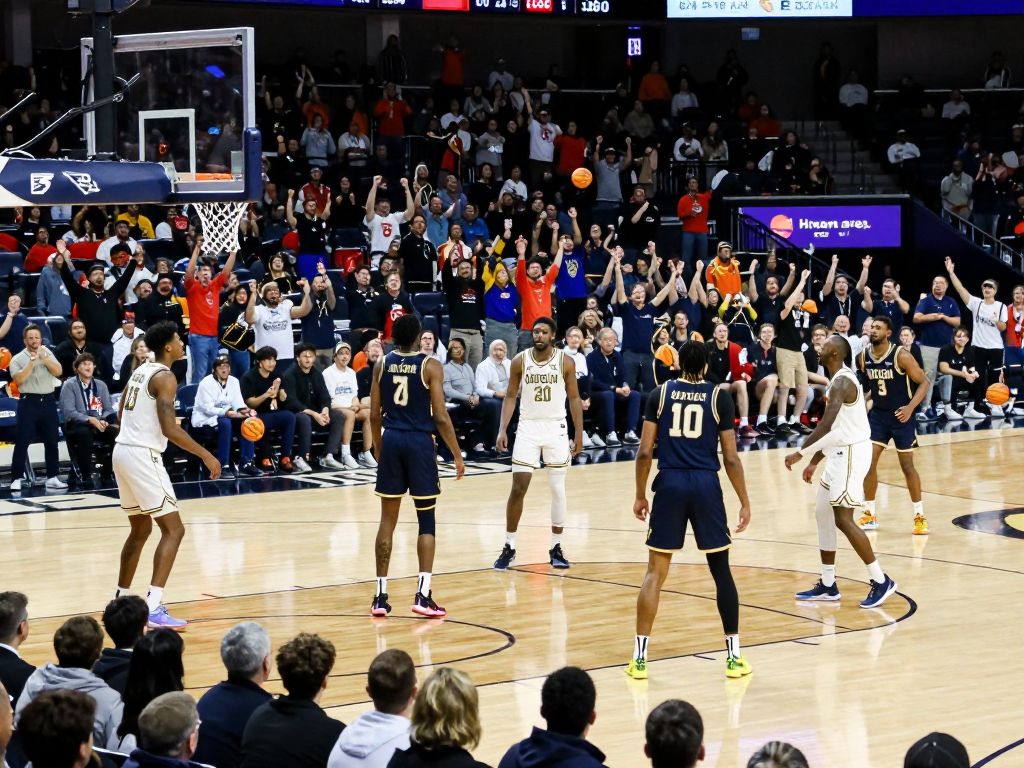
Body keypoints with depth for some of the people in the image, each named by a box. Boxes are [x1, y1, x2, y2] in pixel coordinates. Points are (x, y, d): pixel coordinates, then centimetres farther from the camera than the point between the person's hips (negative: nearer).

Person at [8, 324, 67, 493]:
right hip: (29, 402, -4)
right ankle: (16, 479, -3)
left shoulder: (47, 353, 9)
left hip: (48, 401, 4)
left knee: (52, 441, 8)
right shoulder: (17, 359, -1)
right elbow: (19, 379, -15)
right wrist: (32, 361, -19)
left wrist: (44, 357, -13)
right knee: (22, 442, -6)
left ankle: (52, 477, 16)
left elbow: (58, 372, -3)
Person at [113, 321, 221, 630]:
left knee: (141, 529, 23)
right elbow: (169, 429, -21)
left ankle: (120, 599, 30)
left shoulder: (140, 371, 15)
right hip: (142, 455, -9)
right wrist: (206, 455, -15)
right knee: (173, 529, -8)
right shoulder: (165, 377, -13)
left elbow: (121, 415, 24)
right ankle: (153, 608, -19)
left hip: (122, 451, 9)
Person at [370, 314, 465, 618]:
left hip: (391, 441, 3)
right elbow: (441, 417, -10)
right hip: (419, 442, -3)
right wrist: (457, 455, -2)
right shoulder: (430, 366, -7)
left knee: (387, 519, 9)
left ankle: (380, 595, 9)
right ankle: (422, 595, -4)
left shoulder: (382, 364, 4)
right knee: (426, 521, 5)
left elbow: (375, 414, 6)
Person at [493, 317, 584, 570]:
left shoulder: (565, 362, -6)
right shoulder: (520, 360, -3)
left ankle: (556, 548, 14)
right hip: (528, 428, 0)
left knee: (558, 489, 4)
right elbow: (510, 396, 3)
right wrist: (502, 430, -7)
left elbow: (574, 399, 1)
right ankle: (509, 547, 7)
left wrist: (579, 434, -3)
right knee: (518, 489, -3)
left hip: (556, 429, 0)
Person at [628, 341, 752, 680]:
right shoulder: (719, 397, 0)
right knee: (721, 571, 11)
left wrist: (640, 495, 10)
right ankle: (734, 657, 14)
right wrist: (744, 502, 6)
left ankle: (639, 658, 2)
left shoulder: (661, 394, 3)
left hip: (670, 484, 1)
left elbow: (645, 451, 0)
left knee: (655, 572, 6)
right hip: (706, 486, -1)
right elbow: (730, 457, -1)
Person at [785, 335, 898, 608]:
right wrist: (814, 461, 22)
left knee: (843, 519, -11)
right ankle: (827, 586, 18)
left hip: (851, 453, -11)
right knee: (823, 514, 13)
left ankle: (881, 581, -7)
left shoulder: (842, 382, -18)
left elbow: (826, 424, -29)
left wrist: (800, 452, -26)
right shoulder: (839, 380, 15)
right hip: (842, 452, 11)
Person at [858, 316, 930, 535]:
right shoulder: (863, 357, -3)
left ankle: (919, 516, 12)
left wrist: (911, 407, -25)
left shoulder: (901, 356, -18)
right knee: (868, 462, -3)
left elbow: (923, 382, -13)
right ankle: (869, 515, 9)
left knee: (907, 465, 0)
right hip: (877, 414, 4)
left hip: (901, 415, -4)